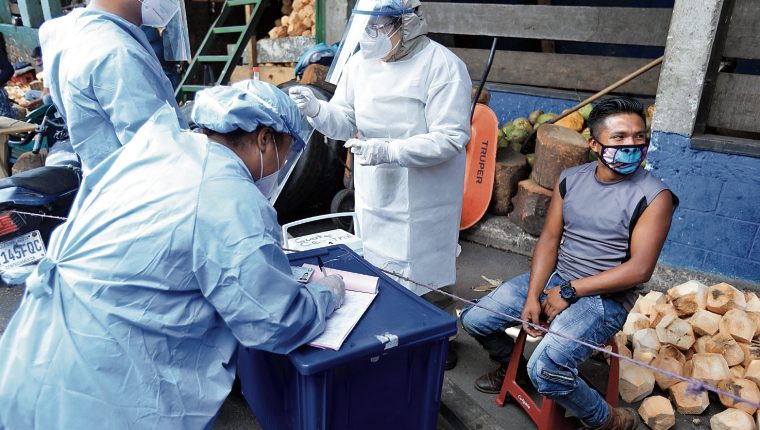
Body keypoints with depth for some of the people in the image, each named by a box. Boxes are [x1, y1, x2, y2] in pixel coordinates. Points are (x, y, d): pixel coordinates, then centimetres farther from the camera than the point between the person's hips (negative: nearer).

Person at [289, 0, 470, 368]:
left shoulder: (443, 66, -18)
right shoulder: (361, 62, 0)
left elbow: (451, 138, -23)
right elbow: (345, 122, 3)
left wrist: (389, 150, -32)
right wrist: (316, 109, -19)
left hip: (422, 201, -5)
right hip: (374, 194, 6)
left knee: (424, 274, 9)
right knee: (377, 268, 20)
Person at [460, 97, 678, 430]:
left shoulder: (654, 196, -13)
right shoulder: (570, 180, 2)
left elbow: (639, 268, -17)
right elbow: (549, 239, 0)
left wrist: (569, 291, -17)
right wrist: (532, 296, -12)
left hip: (604, 298, -5)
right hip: (553, 277, 6)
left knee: (545, 370, -26)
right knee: (474, 319, -1)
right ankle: (510, 365, 32)